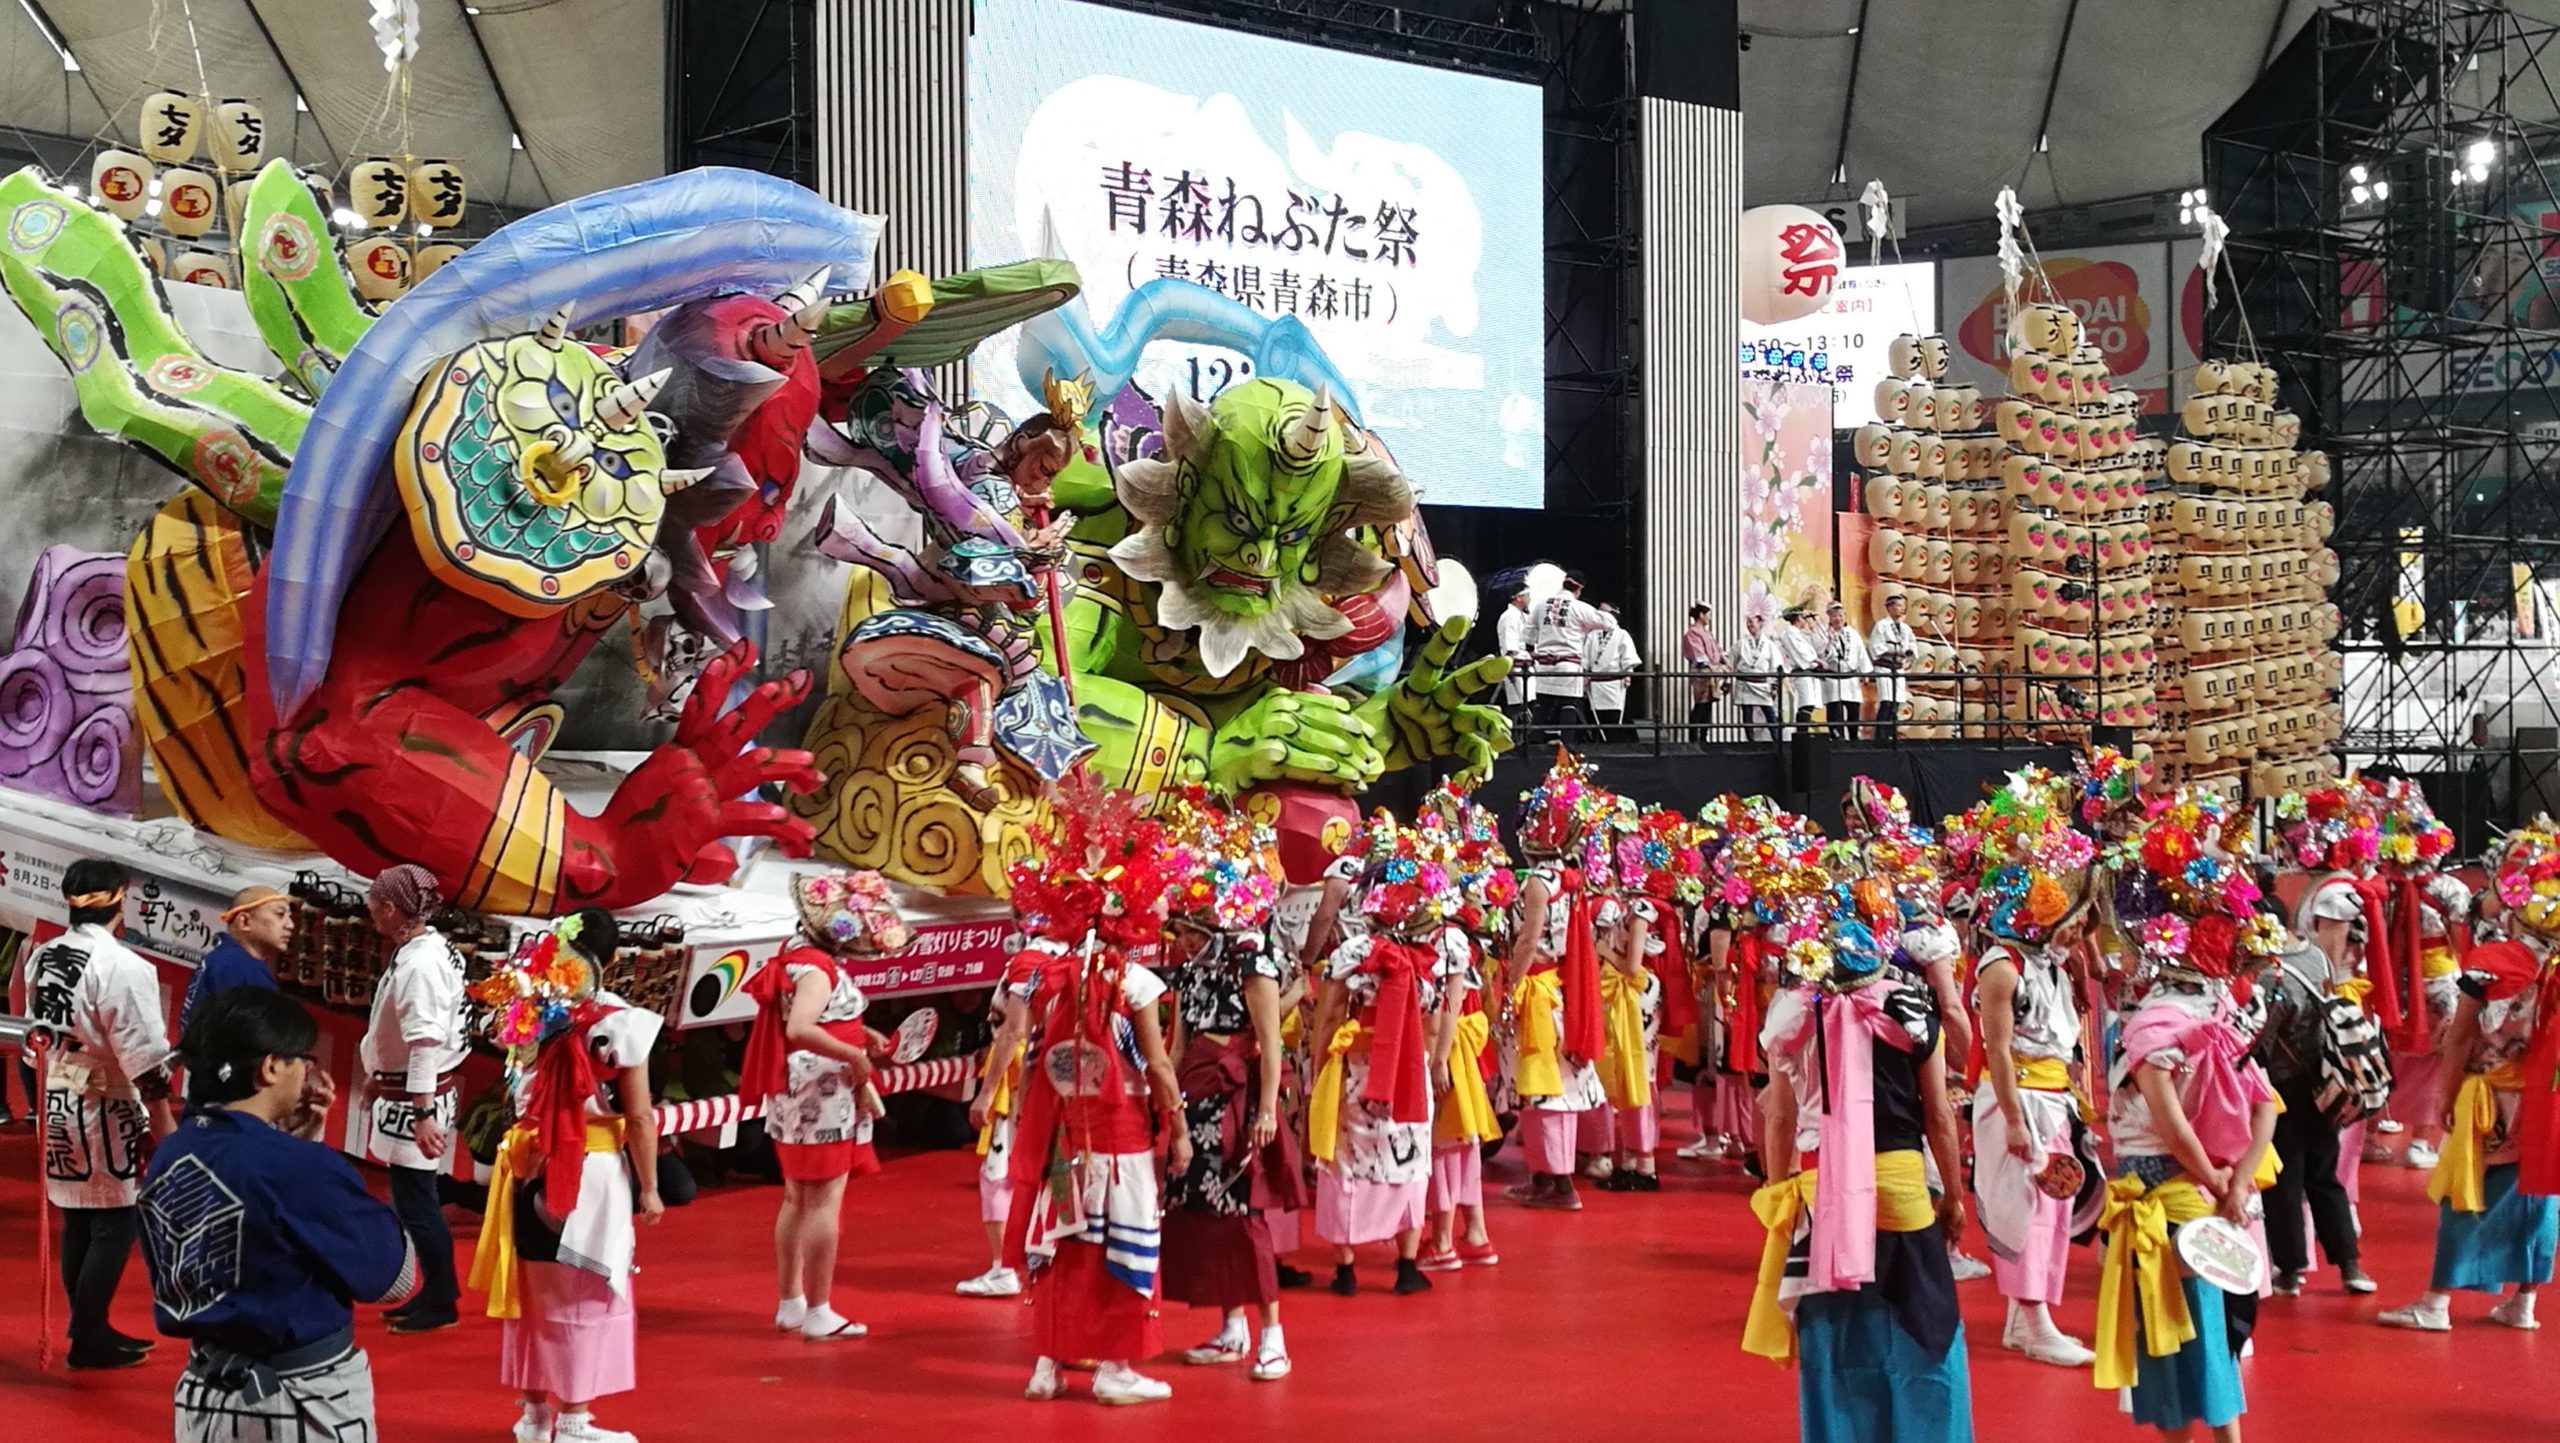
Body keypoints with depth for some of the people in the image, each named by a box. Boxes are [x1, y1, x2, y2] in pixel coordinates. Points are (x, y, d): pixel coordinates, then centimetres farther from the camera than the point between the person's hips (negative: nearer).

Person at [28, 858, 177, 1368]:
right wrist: (164, 1125, -10)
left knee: (77, 1222, 16)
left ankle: (88, 1329, 25)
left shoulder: (42, 957, 6)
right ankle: (89, 1338, 5)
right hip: (103, 1113, -8)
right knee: (116, 1224, 1)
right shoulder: (122, 967, -19)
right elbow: (144, 1059, -18)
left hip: (56, 1106, 8)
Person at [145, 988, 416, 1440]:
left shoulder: (168, 1159, -1)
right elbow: (396, 1276, -10)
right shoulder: (302, 1168, -22)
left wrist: (289, 1139, 4)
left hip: (205, 1395, 7)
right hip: (306, 1403, -7)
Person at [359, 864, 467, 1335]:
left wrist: (423, 1115, -27)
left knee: (415, 1200, -2)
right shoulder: (429, 949, 7)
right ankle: (435, 1291, 28)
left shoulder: (419, 963, -23)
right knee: (414, 1197, 18)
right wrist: (379, 1073, 27)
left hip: (416, 1097, -10)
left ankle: (442, 1302, 8)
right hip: (408, 1091, 10)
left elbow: (427, 1044, -27)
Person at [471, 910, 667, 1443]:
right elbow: (639, 1117, -10)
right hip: (593, 1172, -4)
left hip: (533, 1170, 5)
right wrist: (649, 1188, -2)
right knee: (584, 1297, 8)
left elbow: (524, 1098, 7)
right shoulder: (621, 1023, -14)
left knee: (535, 1290, 18)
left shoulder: (529, 1015, -3)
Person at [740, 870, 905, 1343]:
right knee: (824, 1200, -4)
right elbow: (799, 1029, -35)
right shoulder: (818, 969, -21)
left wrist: (861, 1034, 9)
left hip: (798, 1098, 10)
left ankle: (791, 1303, 24)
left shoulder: (800, 954, 8)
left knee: (798, 1199, 16)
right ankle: (818, 1313, 0)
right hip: (822, 1097, -10)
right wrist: (855, 1055, -26)